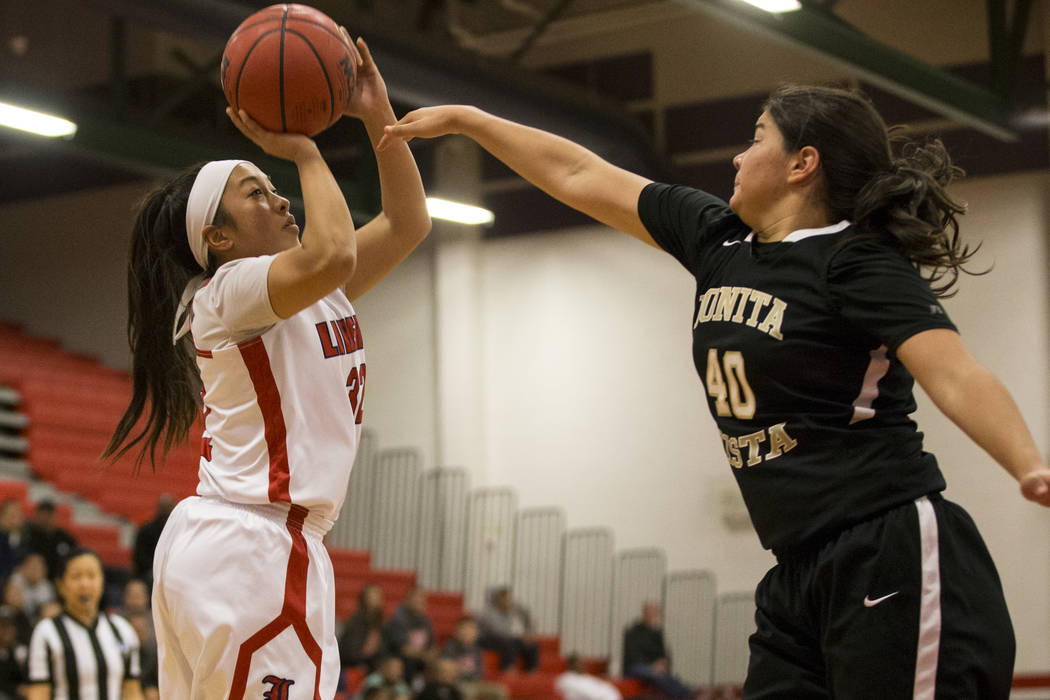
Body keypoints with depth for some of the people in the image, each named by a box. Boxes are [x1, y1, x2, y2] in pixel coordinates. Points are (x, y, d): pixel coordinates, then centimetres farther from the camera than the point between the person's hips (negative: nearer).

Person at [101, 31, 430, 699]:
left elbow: (408, 223, 18)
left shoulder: (315, 291, 18)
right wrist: (304, 151, -12)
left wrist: (379, 116, 9)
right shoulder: (226, 292, -8)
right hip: (252, 549, -9)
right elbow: (332, 253, -27)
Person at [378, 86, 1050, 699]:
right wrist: (461, 118, 30)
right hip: (803, 578, 8)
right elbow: (579, 177, 22)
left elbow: (957, 377, -22)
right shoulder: (717, 237, 13)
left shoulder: (858, 262, -9)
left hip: (894, 561, -8)